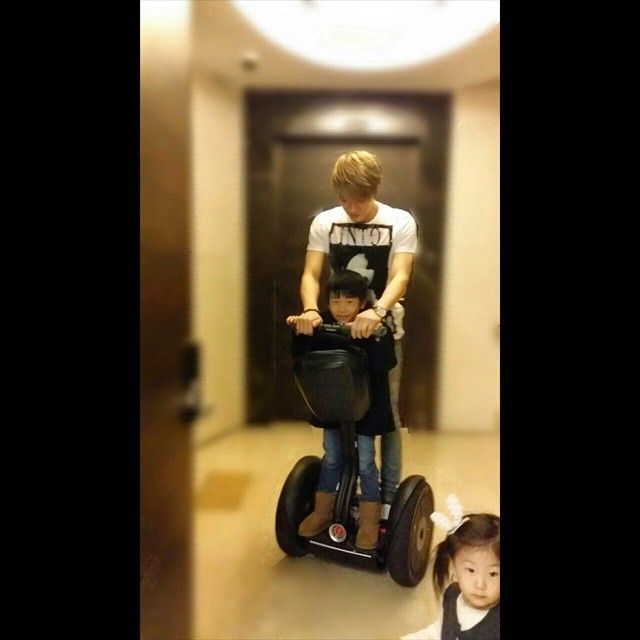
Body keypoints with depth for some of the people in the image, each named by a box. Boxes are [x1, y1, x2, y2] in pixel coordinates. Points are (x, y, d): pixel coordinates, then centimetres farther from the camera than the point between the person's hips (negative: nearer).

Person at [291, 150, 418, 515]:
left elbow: (400, 276, -20)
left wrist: (377, 311, -40)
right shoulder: (324, 222, -2)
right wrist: (310, 309, -29)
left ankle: (390, 496, 21)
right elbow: (311, 273, -8)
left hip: (384, 331, -2)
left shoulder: (401, 222, -8)